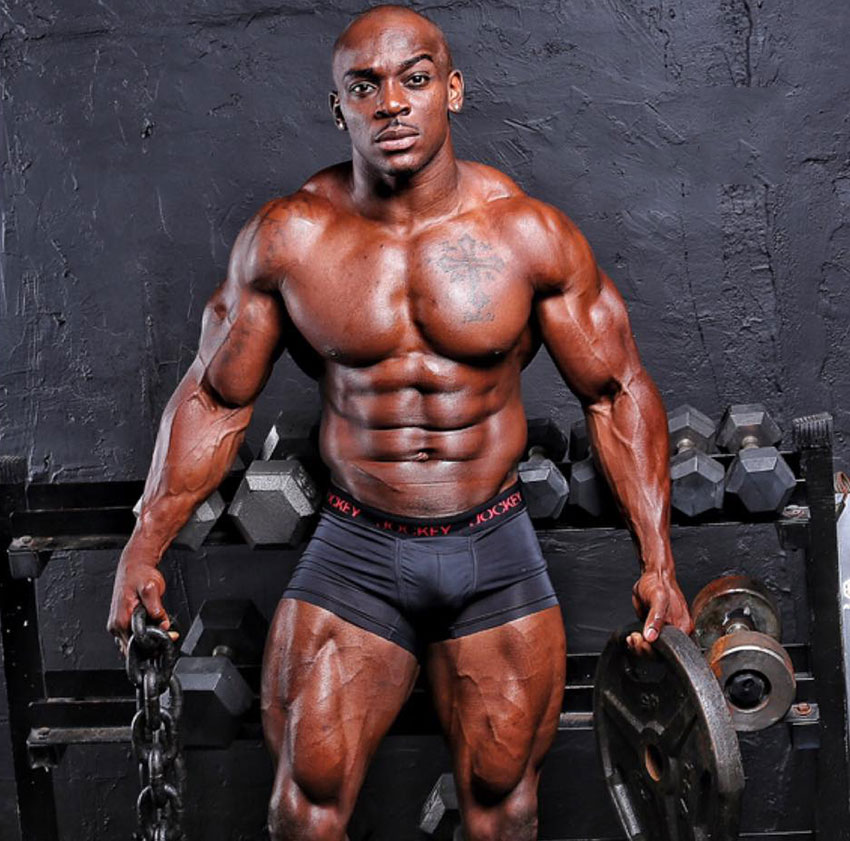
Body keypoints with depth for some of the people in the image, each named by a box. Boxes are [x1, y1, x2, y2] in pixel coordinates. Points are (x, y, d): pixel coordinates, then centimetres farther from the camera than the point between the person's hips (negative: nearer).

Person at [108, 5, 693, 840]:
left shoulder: (529, 232, -8)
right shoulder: (286, 237, -6)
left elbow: (616, 392, 0)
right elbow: (216, 397, 3)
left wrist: (657, 561, -4)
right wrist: (142, 551, 0)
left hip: (495, 552, 0)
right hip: (354, 552, 0)